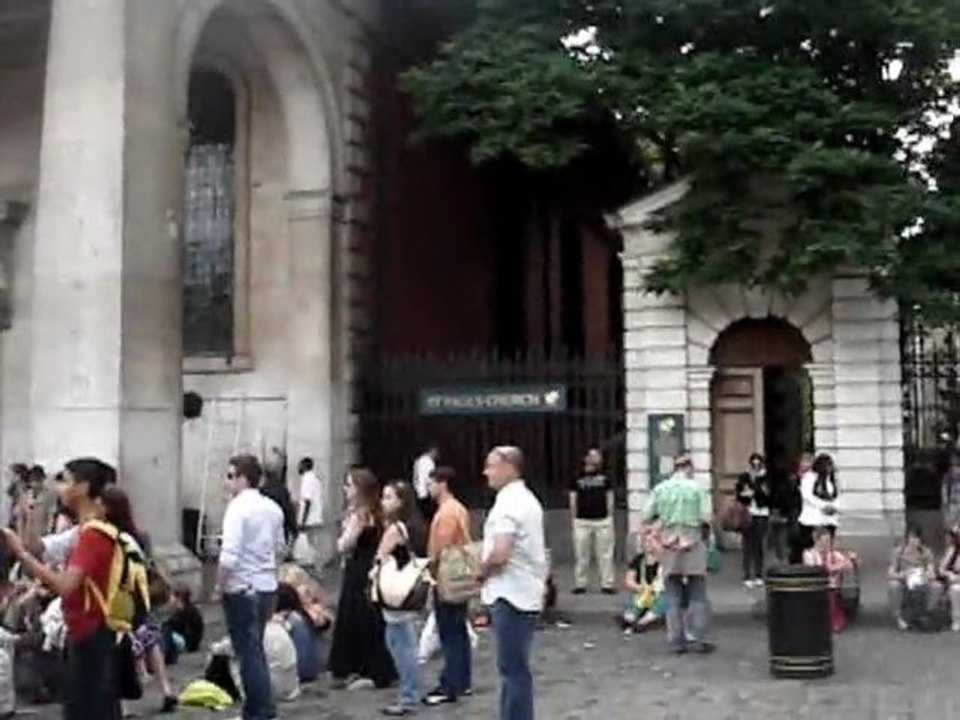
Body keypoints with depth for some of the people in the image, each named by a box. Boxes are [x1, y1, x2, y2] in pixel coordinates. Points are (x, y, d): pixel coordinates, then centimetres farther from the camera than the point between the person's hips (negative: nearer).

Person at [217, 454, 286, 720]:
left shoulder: (238, 507, -17)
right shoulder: (273, 508, 8)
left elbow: (229, 555, -24)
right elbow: (279, 548, 16)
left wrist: (220, 585, -12)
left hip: (242, 589, -8)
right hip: (267, 586, 8)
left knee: (248, 652, 2)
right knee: (255, 649, 19)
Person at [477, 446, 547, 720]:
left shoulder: (508, 503, -18)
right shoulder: (527, 499, 16)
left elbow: (500, 553, -26)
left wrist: (482, 572, -10)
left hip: (510, 596, -10)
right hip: (526, 593, 10)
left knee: (513, 669, -4)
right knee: (514, 667, 17)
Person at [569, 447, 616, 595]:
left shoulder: (605, 478, 9)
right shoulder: (577, 478, 5)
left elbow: (610, 498, 10)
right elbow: (573, 500, 6)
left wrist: (609, 516, 3)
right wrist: (574, 518, 1)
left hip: (603, 521, 1)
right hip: (582, 521, -1)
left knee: (605, 555, 1)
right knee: (581, 555, 2)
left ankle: (607, 584, 6)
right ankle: (580, 584, 10)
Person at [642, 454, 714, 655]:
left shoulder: (660, 489, 1)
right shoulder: (698, 488, -5)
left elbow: (646, 516, 0)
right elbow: (707, 517, -11)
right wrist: (703, 527, 10)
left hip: (669, 548, 2)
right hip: (693, 547, -2)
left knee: (673, 598, 9)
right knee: (698, 596, 7)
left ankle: (676, 640, 10)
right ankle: (697, 639, 4)